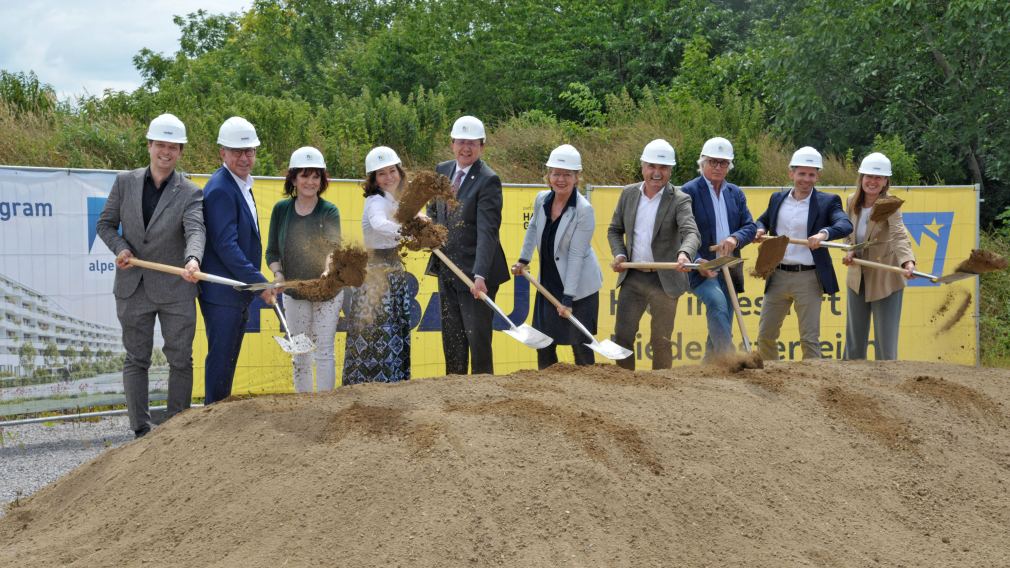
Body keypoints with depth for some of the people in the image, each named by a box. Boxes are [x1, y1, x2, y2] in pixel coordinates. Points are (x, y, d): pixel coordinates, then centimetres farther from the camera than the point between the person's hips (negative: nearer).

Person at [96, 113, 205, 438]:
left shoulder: (190, 193, -4)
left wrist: (193, 259, -42)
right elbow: (106, 224, 10)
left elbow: (195, 230, -21)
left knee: (180, 360, 6)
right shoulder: (125, 182, 2)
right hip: (133, 288, 1)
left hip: (175, 290, -1)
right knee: (136, 360, 7)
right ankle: (141, 430, 14)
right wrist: (120, 248, -11)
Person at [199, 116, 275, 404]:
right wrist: (259, 282, -20)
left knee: (228, 358, 15)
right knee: (221, 357, -3)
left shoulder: (241, 186, 15)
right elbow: (225, 245, -22)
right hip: (222, 293, -10)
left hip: (239, 292, 10)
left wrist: (253, 283, 18)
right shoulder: (220, 189, -17)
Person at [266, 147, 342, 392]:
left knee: (324, 351, 0)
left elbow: (333, 248, -26)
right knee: (300, 353, 9)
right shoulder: (281, 209, -2)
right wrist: (278, 275, -14)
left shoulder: (329, 212, -10)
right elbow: (272, 252, 5)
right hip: (294, 292, 2)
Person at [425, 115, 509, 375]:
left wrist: (480, 275, -32)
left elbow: (487, 231, -23)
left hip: (473, 273, -7)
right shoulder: (442, 170, 7)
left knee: (478, 338, -3)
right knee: (451, 338, 13)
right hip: (446, 269, 7)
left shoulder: (488, 180, -15)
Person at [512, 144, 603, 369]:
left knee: (580, 345, -1)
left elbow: (576, 255, -21)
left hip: (579, 288, -6)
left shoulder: (584, 210, -20)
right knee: (543, 344, 9)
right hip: (549, 284, 6)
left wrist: (568, 298, -22)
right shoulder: (541, 199, -3)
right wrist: (523, 259, 22)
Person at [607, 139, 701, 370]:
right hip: (632, 277, 4)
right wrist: (619, 254, -5)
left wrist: (684, 253, -45)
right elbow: (615, 230, 14)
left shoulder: (679, 200, -9)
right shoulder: (629, 193, 5)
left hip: (664, 280, -4)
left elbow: (691, 233, -24)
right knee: (622, 336, 6)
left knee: (661, 342, 6)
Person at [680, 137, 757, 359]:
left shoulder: (736, 193, 14)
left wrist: (735, 238, -15)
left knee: (719, 328, 8)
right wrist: (697, 262, -23)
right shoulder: (689, 192, -4)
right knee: (717, 302, -33)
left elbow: (750, 226, 8)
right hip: (702, 268, -6)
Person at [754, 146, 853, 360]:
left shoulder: (827, 202, -3)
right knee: (765, 335, 10)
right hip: (778, 276, 4)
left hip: (808, 279, -4)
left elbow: (846, 225, -19)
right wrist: (759, 230, 2)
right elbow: (762, 220, 26)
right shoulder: (778, 198, 10)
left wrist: (824, 233, -38)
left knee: (809, 339, -2)